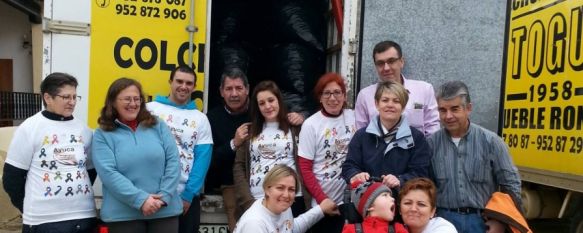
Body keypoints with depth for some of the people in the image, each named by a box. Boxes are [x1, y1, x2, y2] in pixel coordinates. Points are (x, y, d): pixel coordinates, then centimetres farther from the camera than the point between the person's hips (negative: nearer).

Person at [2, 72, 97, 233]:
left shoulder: (83, 129, 7)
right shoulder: (29, 128, -4)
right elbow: (12, 177, -2)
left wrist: (78, 195, 8)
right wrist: (32, 208, 2)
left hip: (85, 215, 4)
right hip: (44, 220, -4)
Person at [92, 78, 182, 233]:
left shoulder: (158, 126, 8)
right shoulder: (102, 134, 2)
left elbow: (173, 161, 2)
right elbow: (108, 173, -9)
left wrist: (164, 196, -10)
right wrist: (140, 200, -17)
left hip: (165, 210, 2)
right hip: (123, 215, -2)